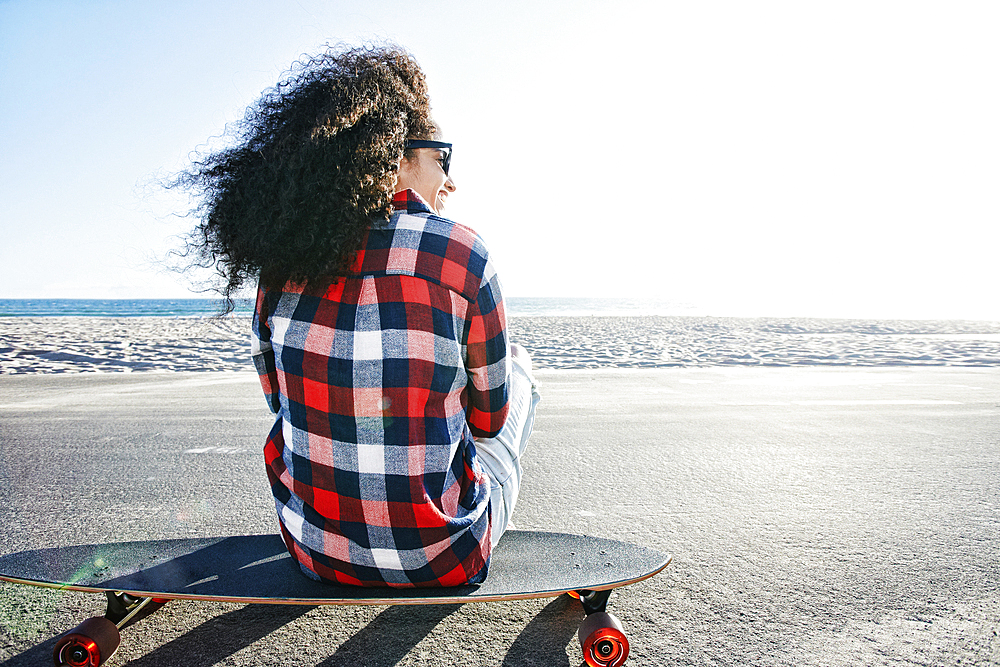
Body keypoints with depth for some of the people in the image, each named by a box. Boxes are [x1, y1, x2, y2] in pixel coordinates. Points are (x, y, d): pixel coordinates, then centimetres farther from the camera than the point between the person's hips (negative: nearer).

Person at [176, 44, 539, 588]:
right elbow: (489, 419, -4)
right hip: (439, 561, -3)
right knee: (516, 363, 21)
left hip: (315, 553, 4)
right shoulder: (462, 255, -16)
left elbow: (280, 397, 10)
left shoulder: (282, 264, -5)